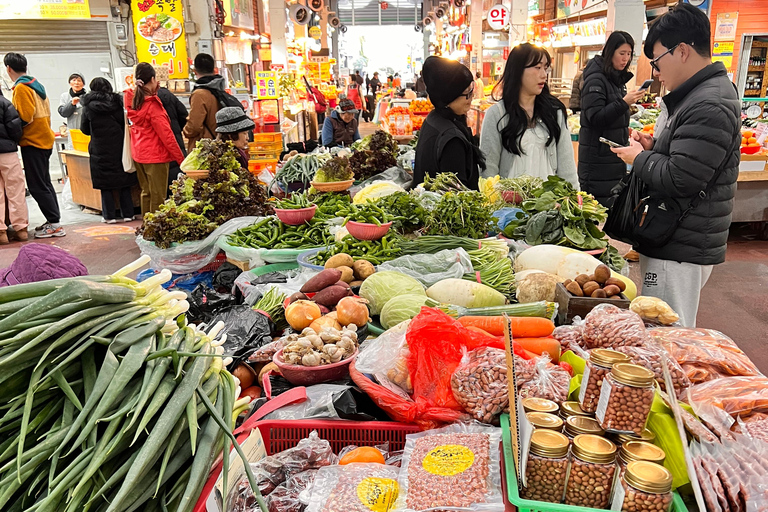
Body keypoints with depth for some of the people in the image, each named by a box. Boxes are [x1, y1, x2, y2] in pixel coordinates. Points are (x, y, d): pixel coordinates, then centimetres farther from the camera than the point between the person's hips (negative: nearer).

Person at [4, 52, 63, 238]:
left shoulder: (21, 88, -14)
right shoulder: (36, 85, 12)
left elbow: (24, 118, -20)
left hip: (32, 142, -9)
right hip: (45, 139, 9)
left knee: (37, 186, -5)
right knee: (44, 183, 14)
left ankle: (54, 224, -4)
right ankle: (54, 221, 18)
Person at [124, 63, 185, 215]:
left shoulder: (132, 100, 3)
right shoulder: (152, 104, -18)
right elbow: (165, 133, -18)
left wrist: (153, 92, 10)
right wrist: (180, 157, -14)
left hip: (138, 154, 8)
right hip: (155, 155, -8)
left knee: (146, 192, 16)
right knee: (158, 196, -2)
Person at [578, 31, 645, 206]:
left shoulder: (617, 79, 16)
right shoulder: (596, 79, -11)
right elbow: (595, 118, -19)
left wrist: (624, 129, 15)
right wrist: (624, 103, -26)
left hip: (614, 156, 9)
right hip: (598, 157, -9)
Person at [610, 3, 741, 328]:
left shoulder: (709, 106, -20)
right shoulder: (700, 95, 14)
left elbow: (681, 179, -25)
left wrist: (638, 158, -8)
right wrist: (654, 146, 10)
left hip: (681, 252, -11)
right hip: (681, 243, 11)